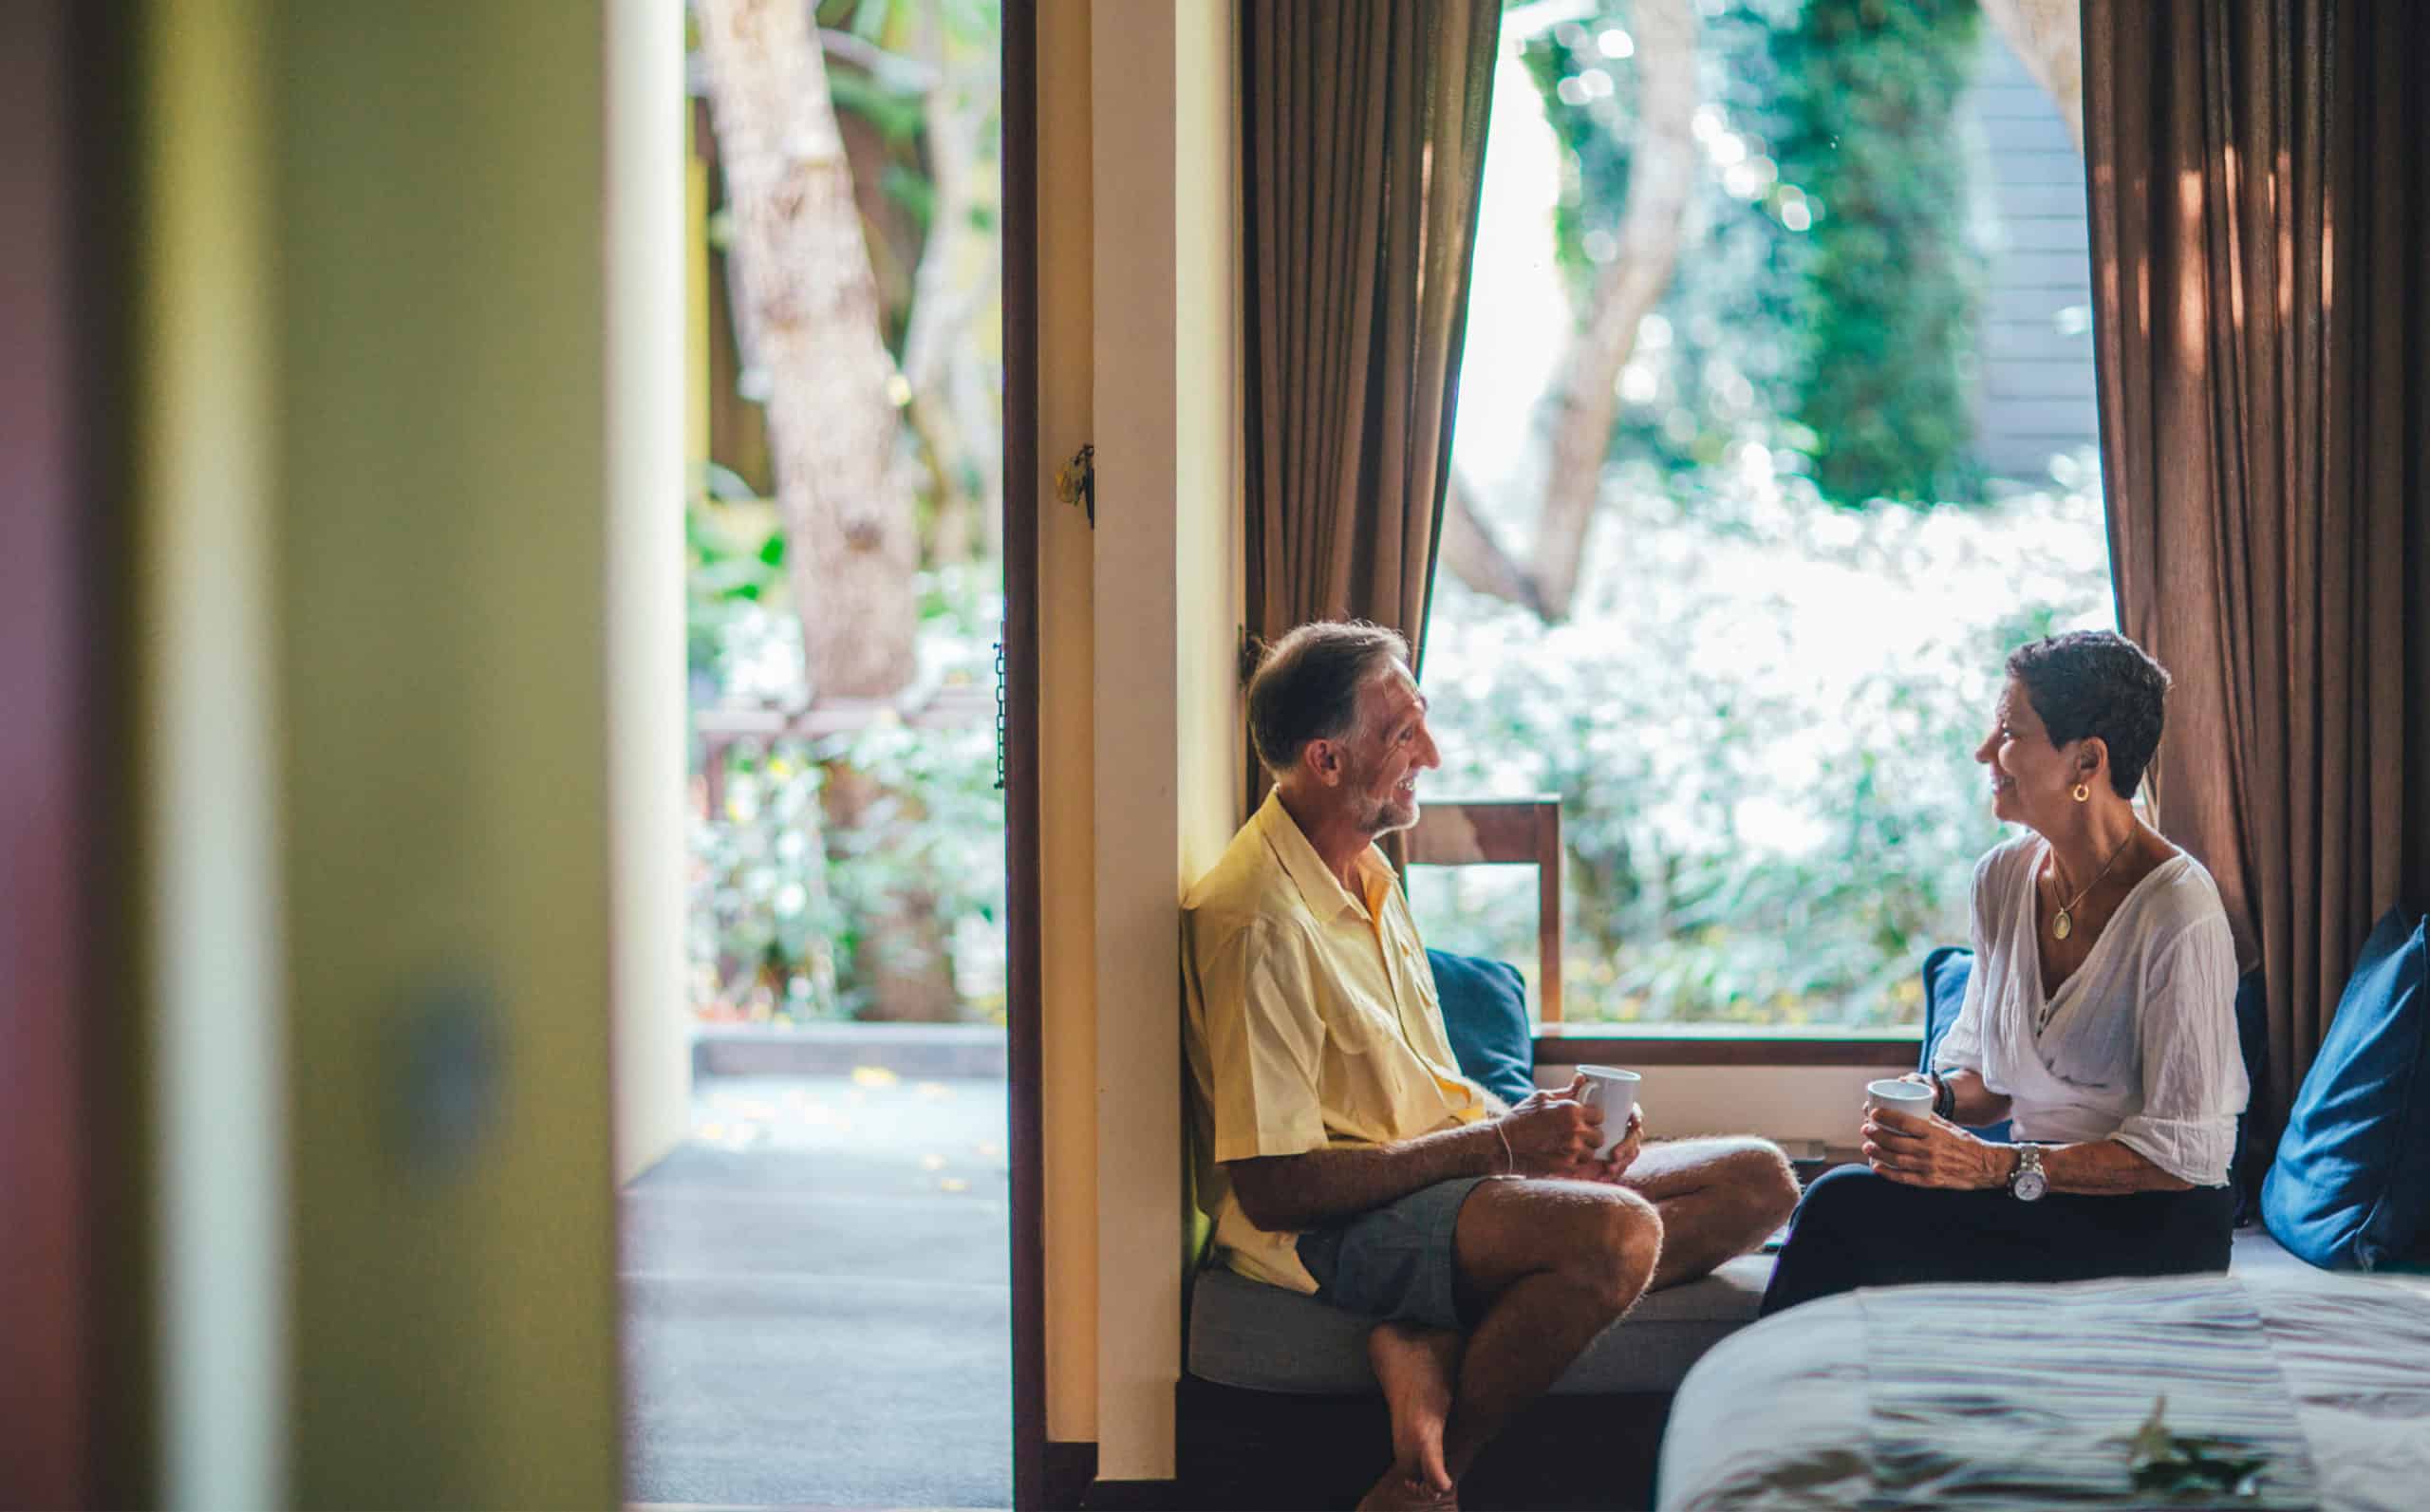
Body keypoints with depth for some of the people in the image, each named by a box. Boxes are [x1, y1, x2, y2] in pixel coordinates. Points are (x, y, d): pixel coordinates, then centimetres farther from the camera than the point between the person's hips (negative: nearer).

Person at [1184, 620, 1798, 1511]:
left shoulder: (1367, 872, 14)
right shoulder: (1259, 923, -17)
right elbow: (1272, 1188, -20)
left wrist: (1541, 1124, -1)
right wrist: (1497, 1144, -15)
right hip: (1327, 1231, -10)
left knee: (1757, 1181, 0)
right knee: (1618, 1230, -35)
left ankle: (1435, 1343, -15)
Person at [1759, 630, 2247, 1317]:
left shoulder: (2177, 911, -16)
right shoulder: (2003, 878, 6)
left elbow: (2183, 1150, -16)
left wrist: (1994, 1166, -22)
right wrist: (1937, 1097, -8)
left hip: (2155, 1224, -6)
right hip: (2044, 1196, 6)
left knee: (1845, 1210, -25)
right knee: (1840, 1201, -25)